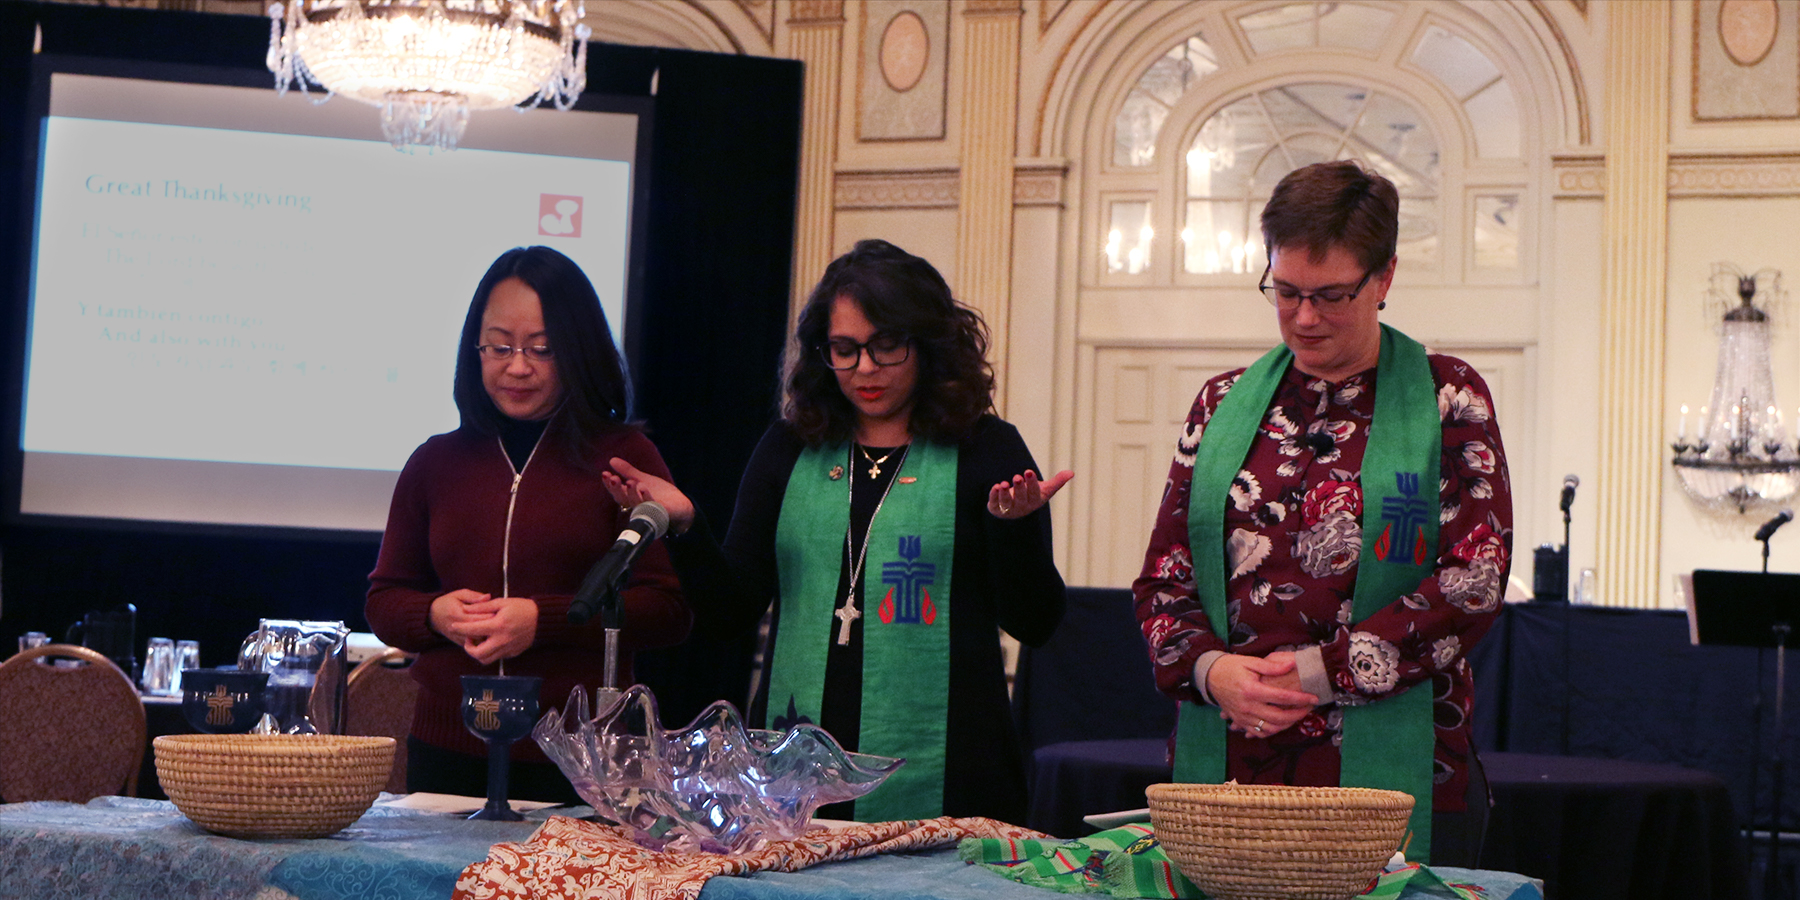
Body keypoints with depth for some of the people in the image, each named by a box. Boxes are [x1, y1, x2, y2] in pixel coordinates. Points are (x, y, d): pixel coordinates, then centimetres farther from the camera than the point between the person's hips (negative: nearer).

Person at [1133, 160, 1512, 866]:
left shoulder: (1447, 397, 2)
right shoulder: (1222, 404, 12)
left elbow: (1474, 581, -7)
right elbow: (1162, 577, 11)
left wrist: (1316, 672, -13)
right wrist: (1211, 667, -10)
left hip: (1392, 777, -3)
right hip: (1226, 769, 3)